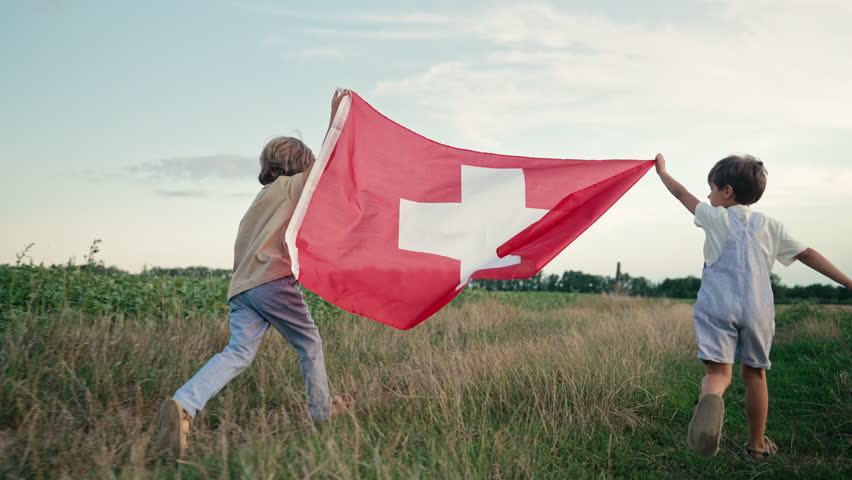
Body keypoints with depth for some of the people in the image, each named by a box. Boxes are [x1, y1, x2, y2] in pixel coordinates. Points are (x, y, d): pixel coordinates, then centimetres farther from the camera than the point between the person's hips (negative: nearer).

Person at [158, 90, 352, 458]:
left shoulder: (260, 200, 31)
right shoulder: (291, 186, 9)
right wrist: (336, 114, 2)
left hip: (241, 286, 7)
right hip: (273, 279, -7)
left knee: (239, 352, -7)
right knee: (310, 344, 12)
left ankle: (184, 405, -29)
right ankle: (322, 410, 23)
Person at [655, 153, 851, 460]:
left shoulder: (715, 217, 8)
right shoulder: (769, 226, 14)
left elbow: (681, 193, 21)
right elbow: (807, 255, 13)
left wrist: (661, 170, 38)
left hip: (718, 305, -3)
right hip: (758, 308, 3)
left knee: (718, 370, -9)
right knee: (754, 373, 18)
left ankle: (711, 398, -46)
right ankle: (757, 443, 29)